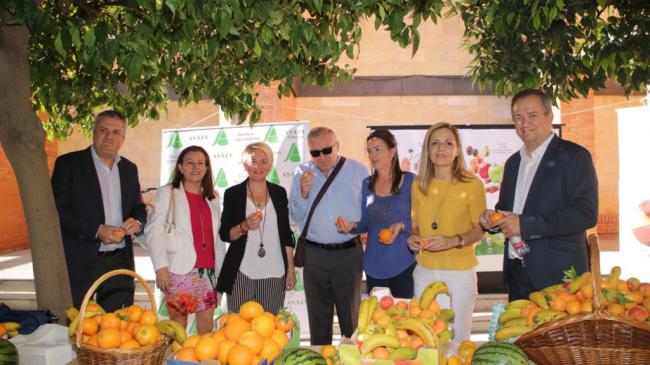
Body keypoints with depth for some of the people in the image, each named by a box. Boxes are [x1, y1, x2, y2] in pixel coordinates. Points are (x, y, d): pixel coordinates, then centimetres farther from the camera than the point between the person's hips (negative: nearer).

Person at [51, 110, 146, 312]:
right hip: (80, 263, -4)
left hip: (120, 263, 4)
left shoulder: (129, 168, 13)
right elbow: (58, 211, -8)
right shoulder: (68, 163, -2)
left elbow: (139, 208, 20)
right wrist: (97, 230, -18)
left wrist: (137, 221, -4)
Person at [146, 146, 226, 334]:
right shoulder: (167, 193, 2)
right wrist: (161, 267, -13)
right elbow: (154, 231, -5)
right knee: (179, 323, 2)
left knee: (207, 324, 4)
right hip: (179, 271, -3)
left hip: (208, 271, 4)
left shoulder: (212, 197, 15)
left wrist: (221, 270, 14)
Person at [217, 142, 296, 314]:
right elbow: (224, 234, 3)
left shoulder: (279, 192, 10)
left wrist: (291, 269, 7)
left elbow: (286, 234, 11)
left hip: (274, 274, 2)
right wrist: (244, 227, -17)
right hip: (241, 273, -2)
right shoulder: (233, 194, 3)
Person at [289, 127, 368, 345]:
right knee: (318, 315, 12)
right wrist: (304, 193, -11)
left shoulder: (358, 170, -1)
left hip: (348, 253, -2)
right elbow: (296, 216, 5)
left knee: (350, 314, 10)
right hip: (314, 254, 2)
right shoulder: (302, 173, 4)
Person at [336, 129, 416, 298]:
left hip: (403, 265, -3)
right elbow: (366, 223, 11)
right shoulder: (367, 184, 6)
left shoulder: (410, 181, -5)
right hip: (374, 265, 4)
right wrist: (352, 226, -9)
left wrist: (401, 226, -21)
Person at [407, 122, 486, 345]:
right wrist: (413, 237, -6)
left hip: (460, 272, -3)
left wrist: (454, 241, -20)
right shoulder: (418, 185, 5)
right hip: (425, 271, 3)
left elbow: (479, 230, -2)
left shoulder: (472, 184, -7)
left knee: (457, 340, 5)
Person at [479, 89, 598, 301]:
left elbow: (586, 214, -17)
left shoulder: (574, 156, -6)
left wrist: (525, 224, -20)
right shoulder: (513, 162, 15)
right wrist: (492, 218, 0)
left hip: (559, 275, -6)